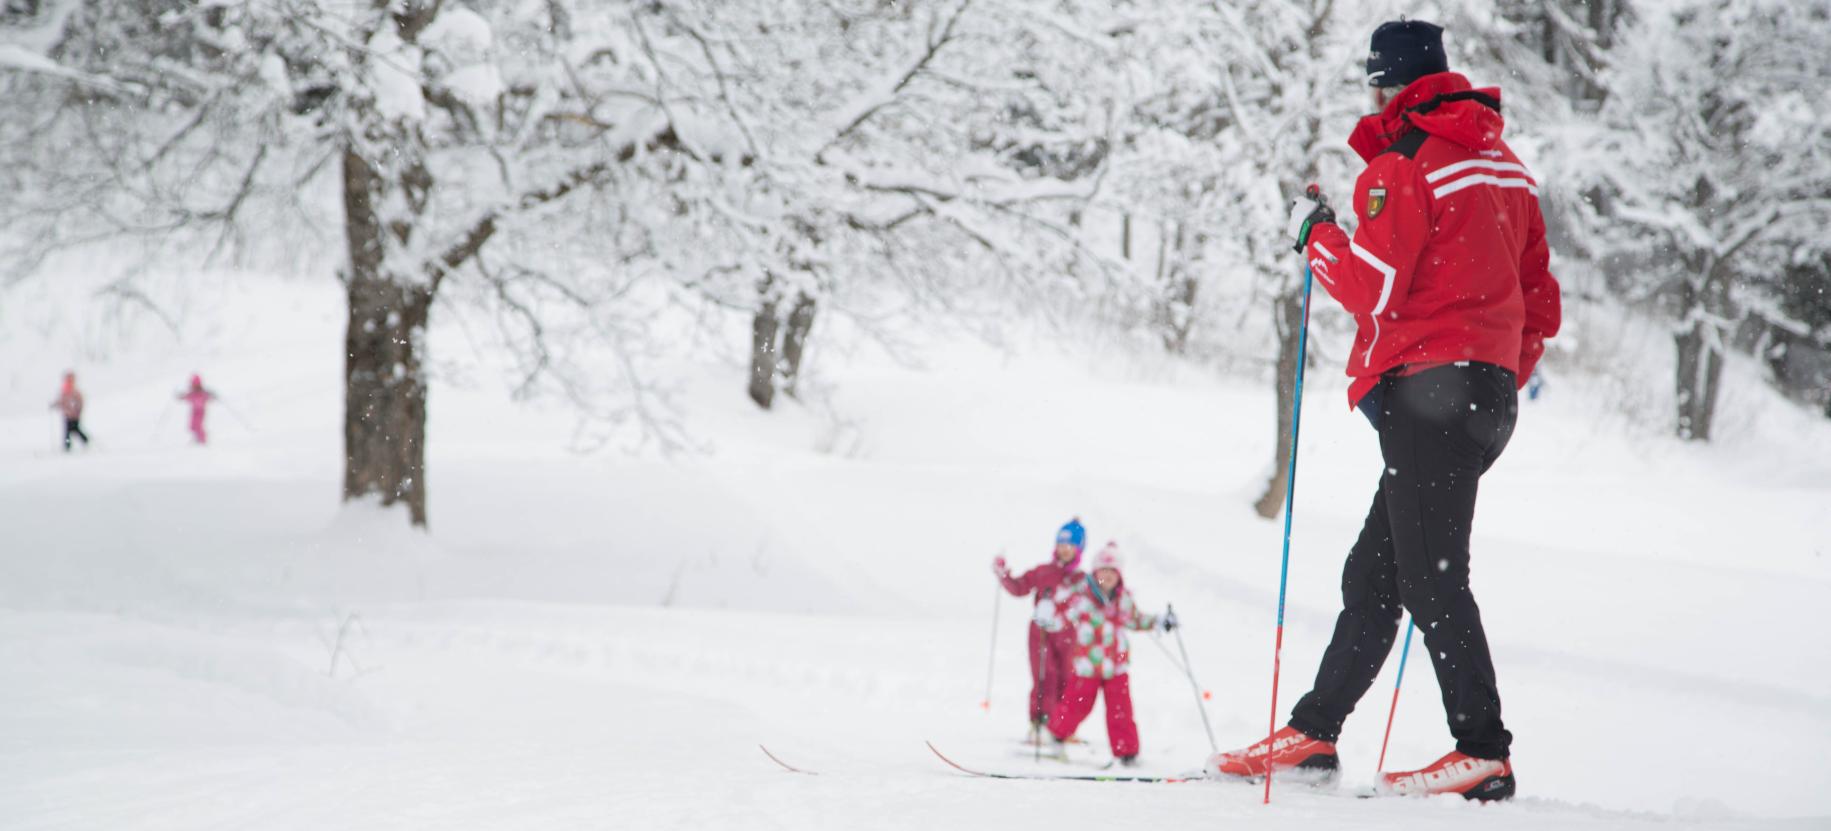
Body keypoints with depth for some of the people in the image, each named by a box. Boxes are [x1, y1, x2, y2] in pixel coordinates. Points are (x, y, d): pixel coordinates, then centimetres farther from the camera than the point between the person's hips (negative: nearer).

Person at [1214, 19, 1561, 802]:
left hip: (1427, 386, -9)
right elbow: (1540, 302, 18)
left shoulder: (1401, 165, -10)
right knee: (1373, 574, 12)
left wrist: (1316, 236, 2)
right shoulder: (1504, 164, 16)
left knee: (1430, 580, -9)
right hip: (1491, 390, 9)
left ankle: (1484, 752, -12)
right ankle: (1311, 735, 15)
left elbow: (1374, 289, -14)